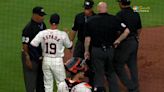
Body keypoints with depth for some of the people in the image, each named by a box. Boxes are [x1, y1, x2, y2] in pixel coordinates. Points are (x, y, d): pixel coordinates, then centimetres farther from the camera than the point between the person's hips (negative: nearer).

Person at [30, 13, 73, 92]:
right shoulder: (63, 34, -11)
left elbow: (32, 45, -13)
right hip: (58, 61, -3)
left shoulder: (42, 33, -7)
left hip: (46, 60, 3)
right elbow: (69, 46, 3)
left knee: (48, 85, 12)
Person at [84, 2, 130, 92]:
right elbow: (126, 31, -8)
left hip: (97, 50, -1)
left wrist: (86, 51, 6)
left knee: (99, 74, 5)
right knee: (111, 73, 17)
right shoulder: (113, 19, -5)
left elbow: (87, 38, -4)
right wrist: (118, 40, 2)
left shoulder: (91, 21, -6)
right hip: (110, 50, 2)